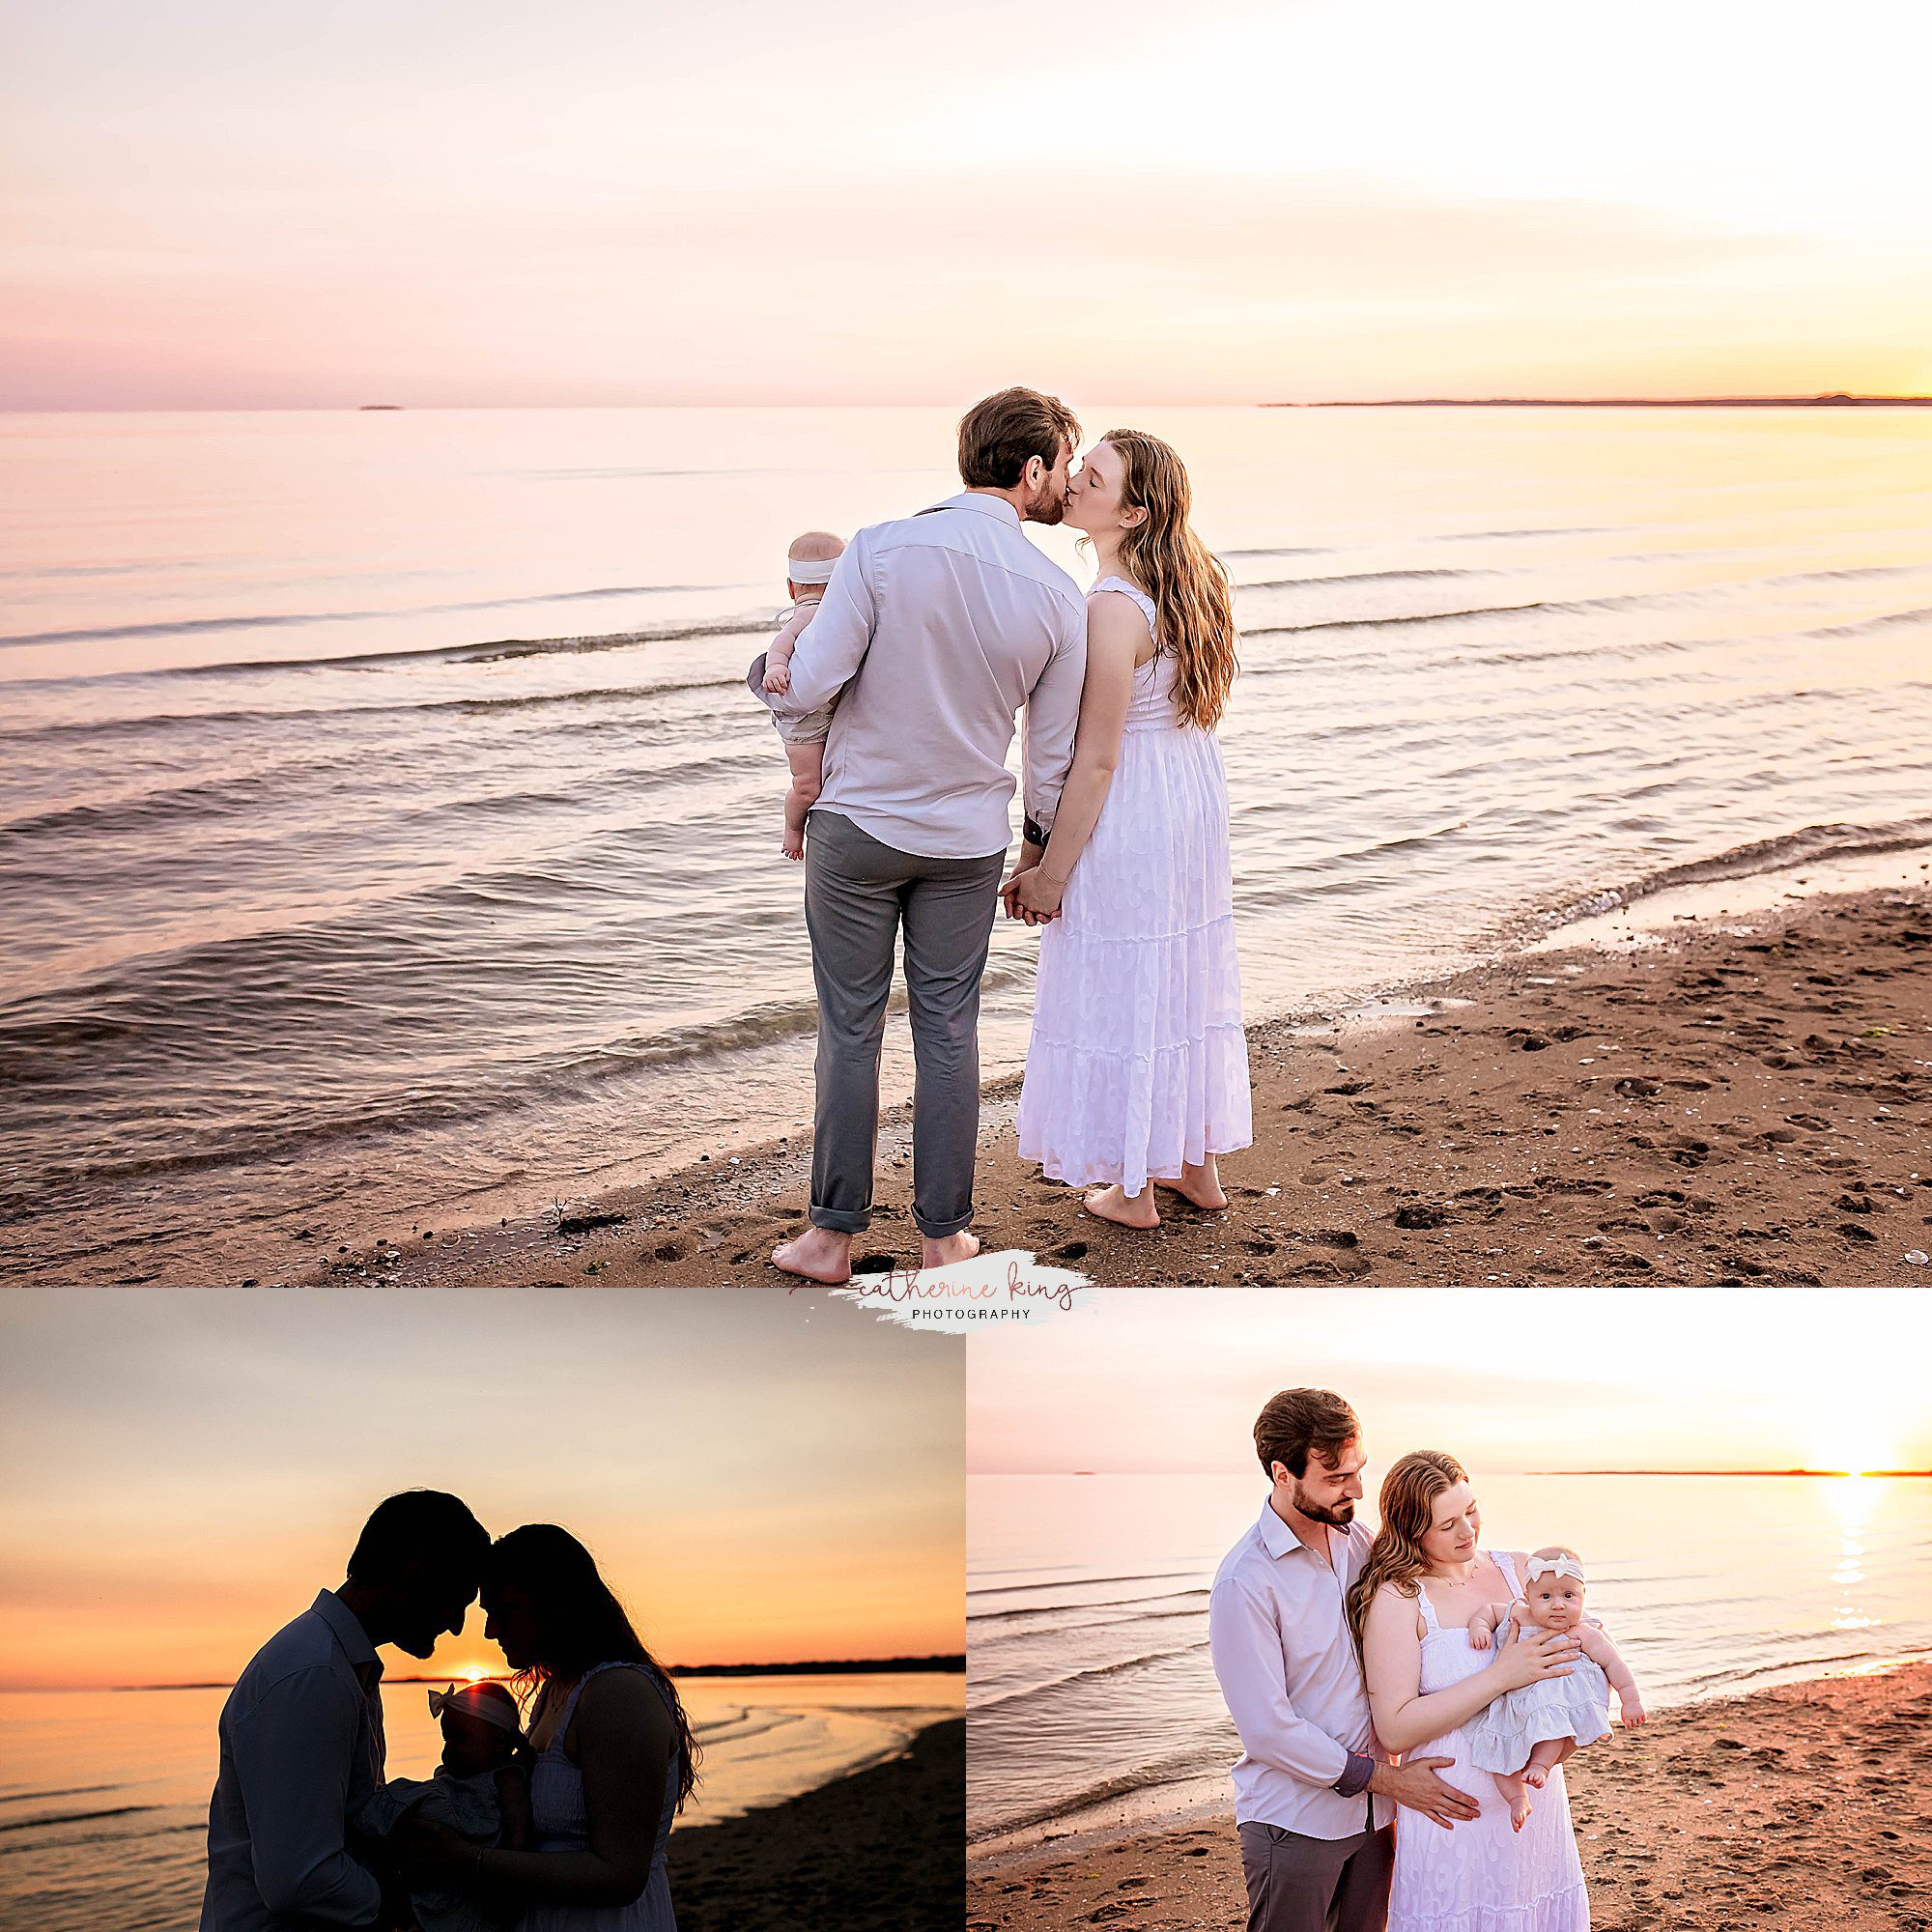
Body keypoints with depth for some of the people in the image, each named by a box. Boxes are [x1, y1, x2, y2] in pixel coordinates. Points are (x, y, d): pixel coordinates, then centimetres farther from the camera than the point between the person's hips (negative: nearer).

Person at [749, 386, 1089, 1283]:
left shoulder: (882, 549, -15)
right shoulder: (1057, 596, -7)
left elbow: (809, 688, -16)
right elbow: (1052, 752, 1)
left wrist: (764, 670, 7)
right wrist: (1039, 843, 18)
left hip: (857, 823, -1)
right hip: (967, 839, 2)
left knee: (850, 1030, 7)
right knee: (948, 1031, 11)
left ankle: (833, 1235, 15)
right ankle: (942, 1234, 19)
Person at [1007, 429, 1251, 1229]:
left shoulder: (1114, 608, -25)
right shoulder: (1187, 583, 3)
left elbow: (1097, 759, -23)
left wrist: (1050, 871, -14)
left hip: (1127, 813, -9)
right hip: (1193, 801, 9)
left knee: (1121, 989, 5)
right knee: (1185, 975, 19)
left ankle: (1130, 1189, 18)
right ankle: (1198, 1166, 33)